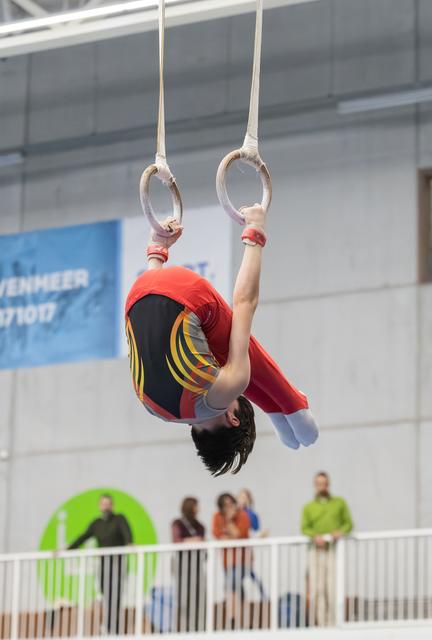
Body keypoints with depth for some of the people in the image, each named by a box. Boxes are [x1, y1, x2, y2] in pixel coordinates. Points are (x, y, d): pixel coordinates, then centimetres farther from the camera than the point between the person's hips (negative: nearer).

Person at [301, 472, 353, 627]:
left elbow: (348, 523, 12)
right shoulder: (309, 507, 17)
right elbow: (305, 528, 7)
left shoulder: (339, 503, 17)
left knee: (333, 589, -12)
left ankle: (332, 624, -11)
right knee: (316, 589, -6)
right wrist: (315, 536, -13)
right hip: (316, 550, 1)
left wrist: (341, 532, -9)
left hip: (334, 549, -1)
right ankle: (321, 624, -4)